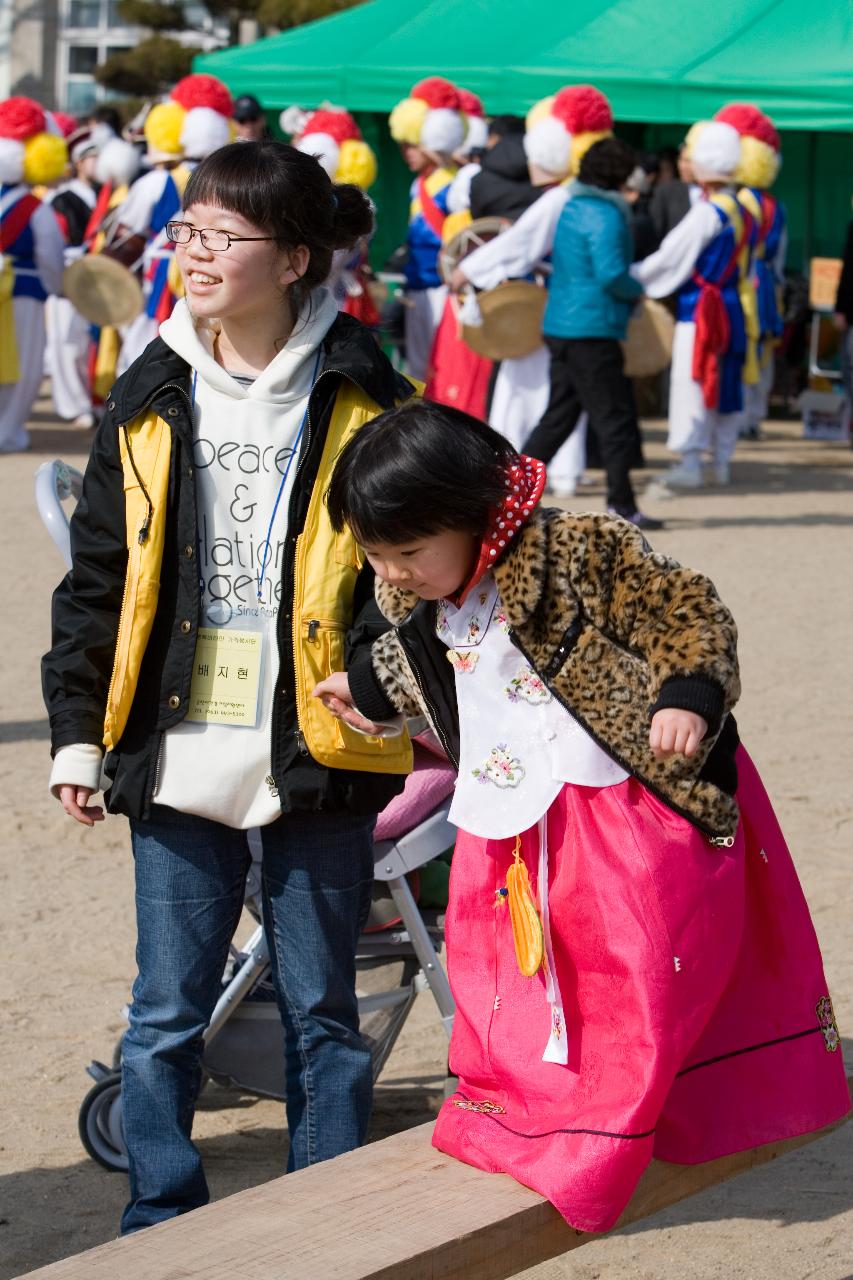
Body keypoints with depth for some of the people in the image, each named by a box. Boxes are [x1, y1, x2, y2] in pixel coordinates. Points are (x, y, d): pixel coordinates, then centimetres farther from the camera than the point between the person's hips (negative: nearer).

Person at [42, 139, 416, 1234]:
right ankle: (160, 1227, 21)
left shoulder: (362, 402, -2)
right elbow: (96, 579, 9)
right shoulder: (150, 403, 5)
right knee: (166, 1013, 7)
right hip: (177, 757, 2)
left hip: (317, 758, -2)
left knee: (319, 1011, 9)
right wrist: (77, 730, 5)